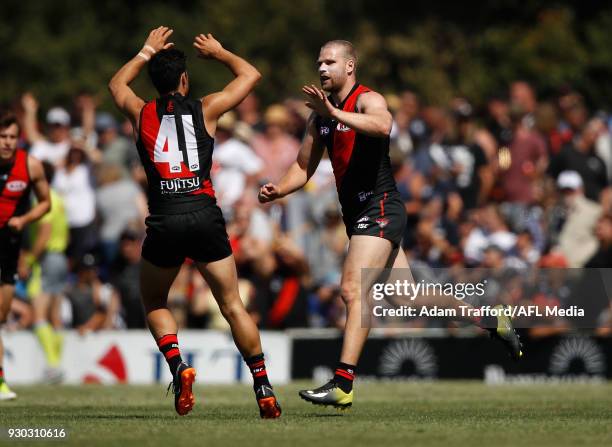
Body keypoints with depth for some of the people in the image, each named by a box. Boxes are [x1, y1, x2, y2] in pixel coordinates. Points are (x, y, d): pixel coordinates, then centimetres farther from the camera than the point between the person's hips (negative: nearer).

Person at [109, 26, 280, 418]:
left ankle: (178, 366, -6)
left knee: (154, 304, 19)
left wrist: (147, 53, 43)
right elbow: (251, 75, 23)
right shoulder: (206, 110, 7)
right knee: (233, 306, 6)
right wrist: (218, 52, 36)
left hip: (164, 220, 0)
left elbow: (116, 85, 35)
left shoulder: (142, 114, 10)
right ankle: (263, 386, -1)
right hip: (205, 216, 0)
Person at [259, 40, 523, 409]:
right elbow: (304, 167, 20)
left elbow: (382, 126, -35)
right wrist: (278, 190, 1)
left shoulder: (368, 100, -11)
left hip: (379, 209, -9)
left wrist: (334, 113, -43)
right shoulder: (320, 114, 15)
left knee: (353, 289, -20)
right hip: (358, 215, 9)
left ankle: (343, 384, -25)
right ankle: (492, 322, 27)